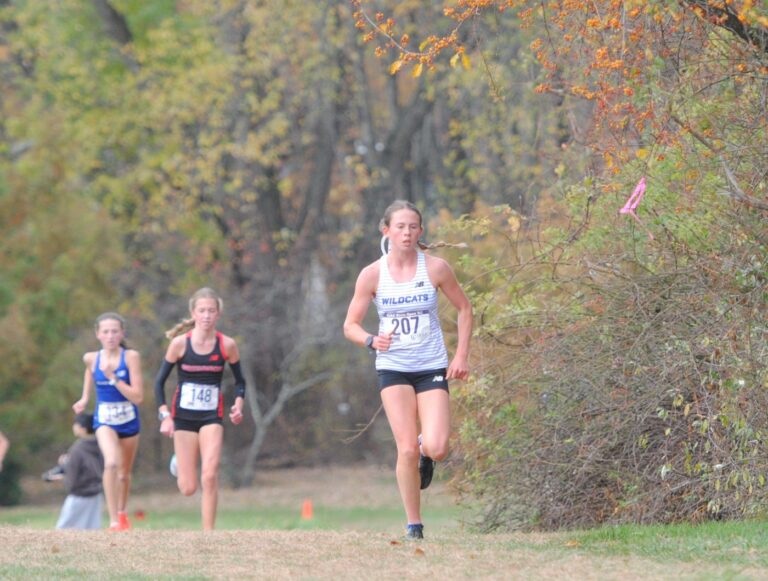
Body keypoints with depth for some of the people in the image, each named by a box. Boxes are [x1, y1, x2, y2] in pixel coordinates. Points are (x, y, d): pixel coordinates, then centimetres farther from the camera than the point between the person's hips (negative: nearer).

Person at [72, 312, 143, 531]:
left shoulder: (131, 357, -13)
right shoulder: (91, 358, -5)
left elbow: (137, 397, -18)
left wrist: (114, 378, -26)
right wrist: (84, 399, 14)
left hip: (129, 420, 1)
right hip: (105, 420, -1)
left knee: (124, 472, 17)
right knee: (111, 462, -28)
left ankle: (122, 512, 47)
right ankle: (114, 521, -24)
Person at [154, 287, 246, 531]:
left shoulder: (227, 345, -4)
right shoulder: (180, 343, -7)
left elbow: (239, 381, 8)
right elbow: (160, 382, 0)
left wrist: (238, 405, -11)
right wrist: (165, 417, -10)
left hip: (212, 417, 0)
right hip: (183, 417, 0)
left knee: (209, 476, -19)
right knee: (188, 488, 0)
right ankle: (179, 466, 38)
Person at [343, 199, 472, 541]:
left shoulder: (436, 268, -3)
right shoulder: (372, 275, -3)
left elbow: (464, 309, 9)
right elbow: (350, 325, 2)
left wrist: (461, 356, 0)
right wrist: (371, 340, -20)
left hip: (432, 367, 0)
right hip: (393, 368, 0)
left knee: (436, 448, -15)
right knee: (407, 449, -11)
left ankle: (425, 452, 24)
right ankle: (414, 525, 3)